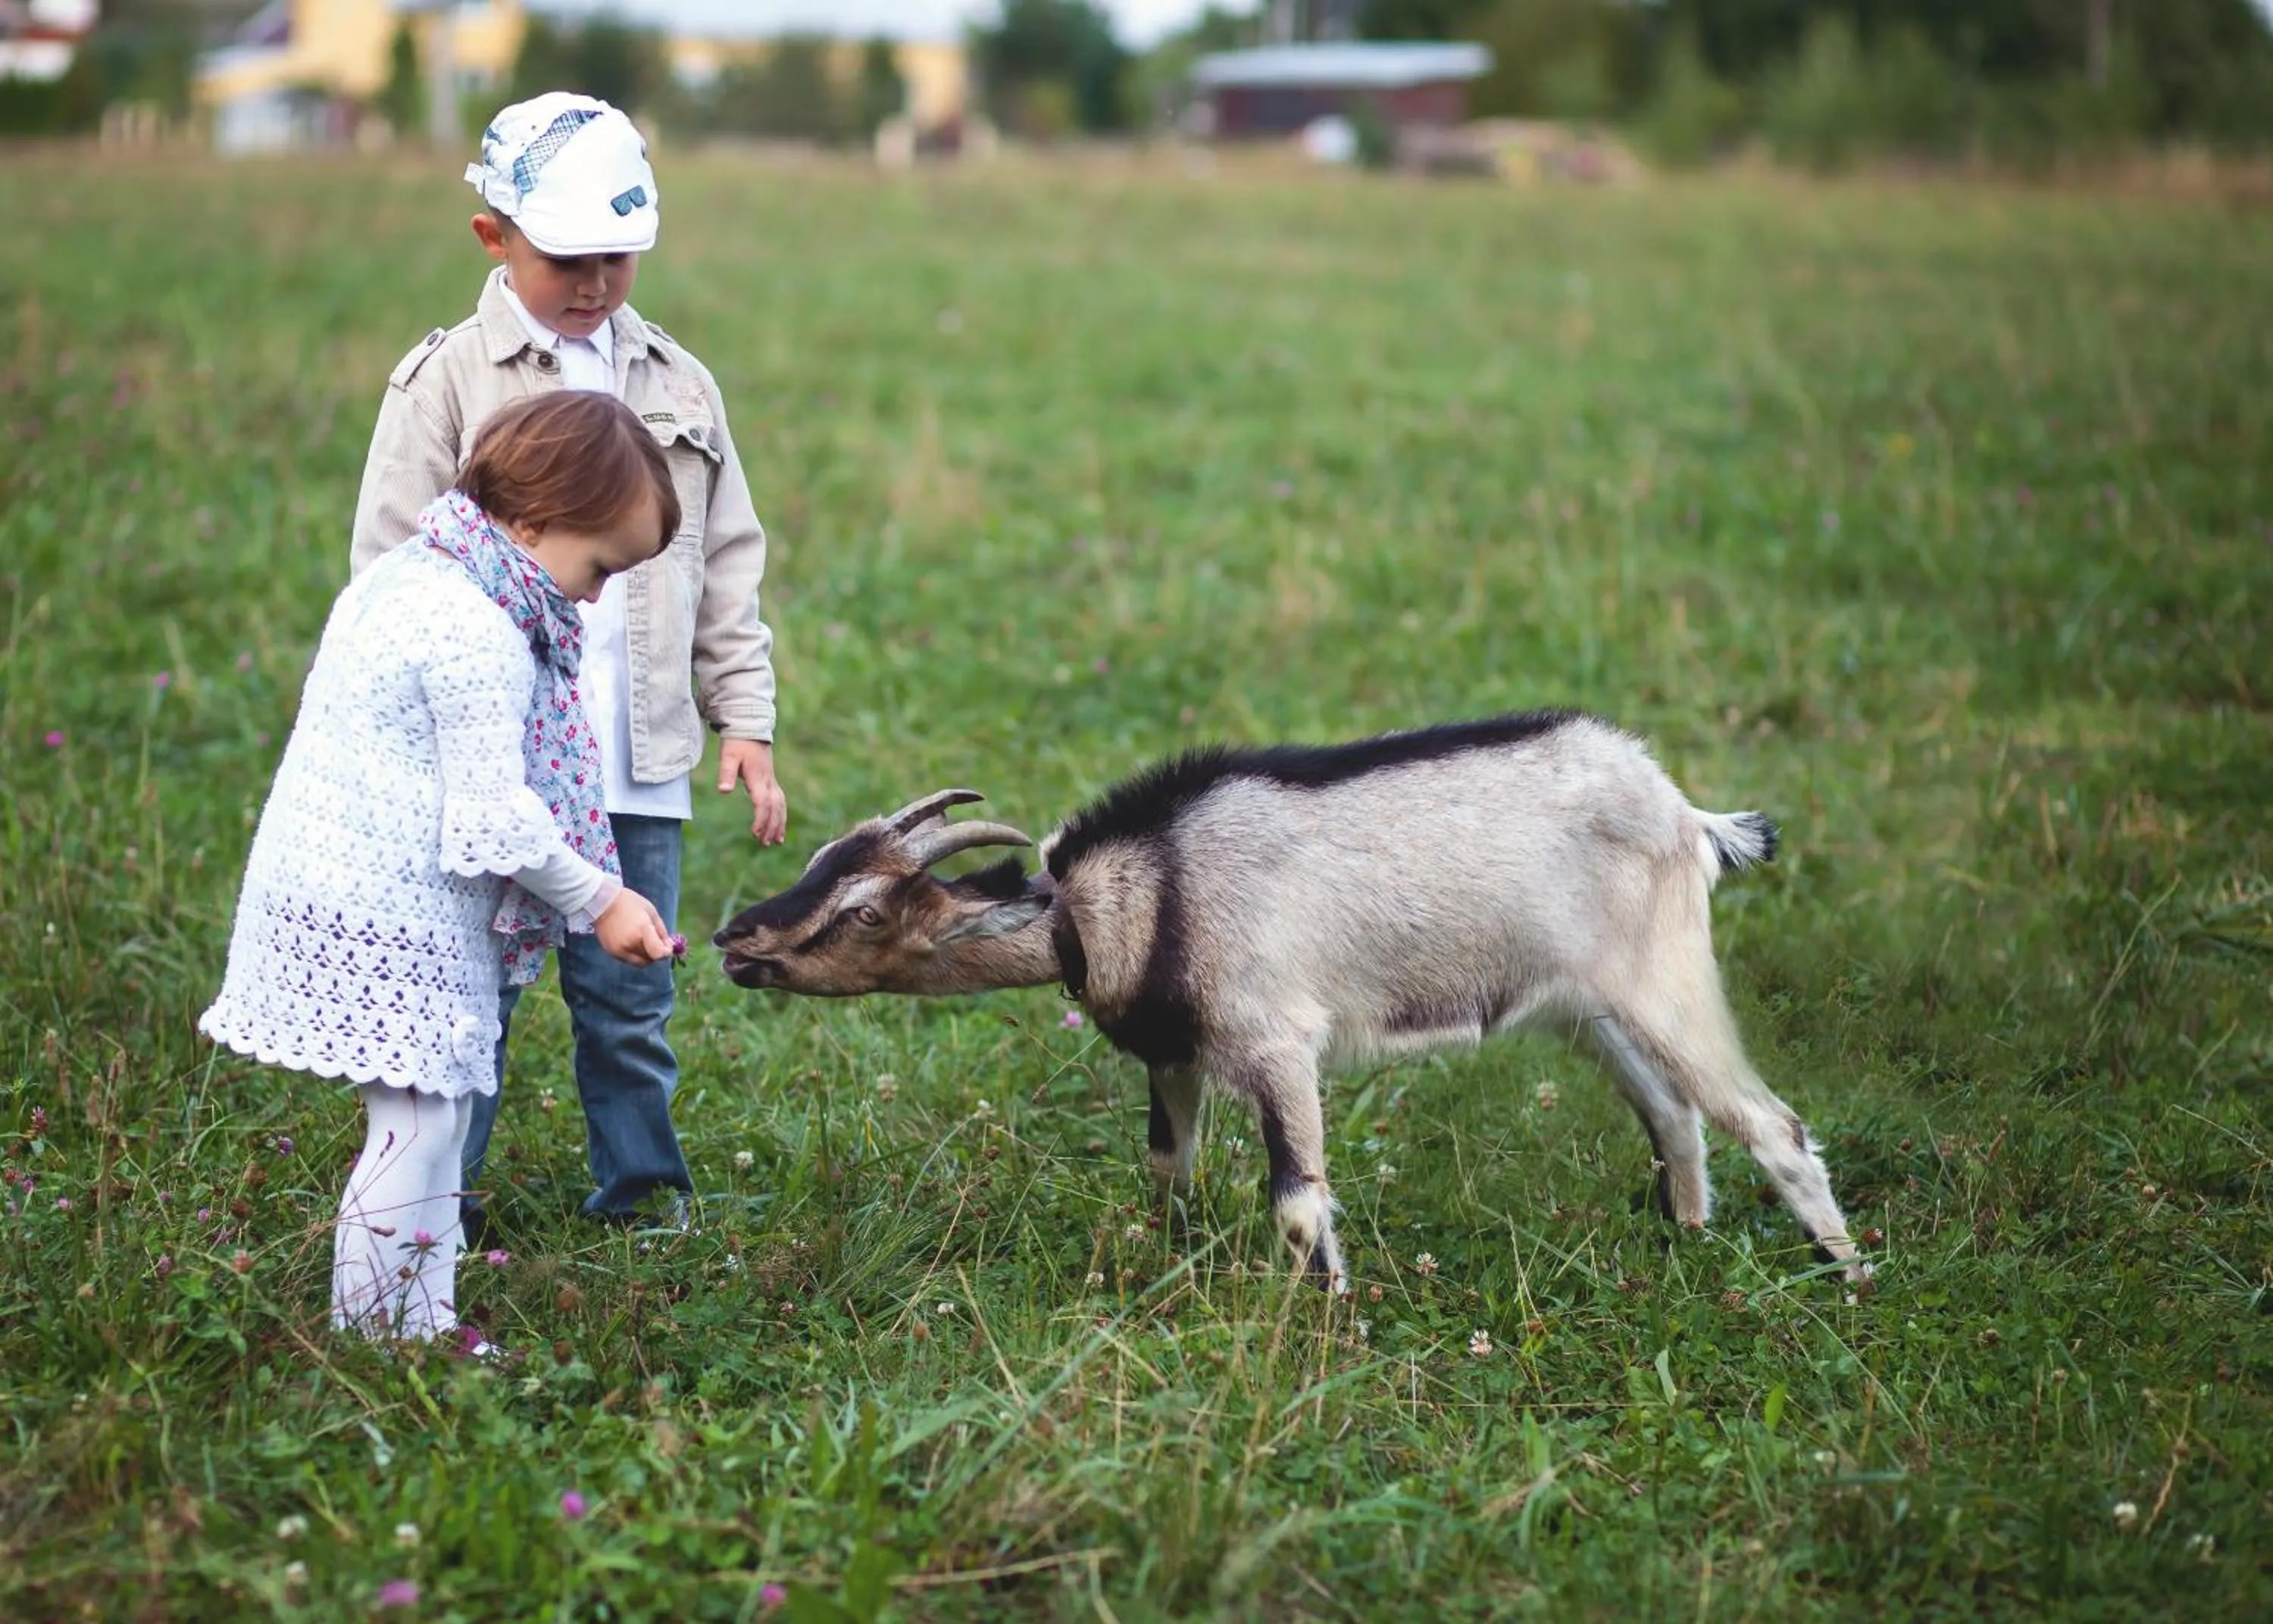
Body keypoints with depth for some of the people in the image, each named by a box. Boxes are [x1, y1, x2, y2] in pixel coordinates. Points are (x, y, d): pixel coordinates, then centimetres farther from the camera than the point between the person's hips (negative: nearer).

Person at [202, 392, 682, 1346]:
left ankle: (423, 1331, 19)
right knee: (419, 1126, -4)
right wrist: (599, 901, -7)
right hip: (392, 919, -10)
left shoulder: (401, 579, 13)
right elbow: (493, 814, -18)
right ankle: (381, 1334, 2)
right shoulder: (480, 634, -19)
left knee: (425, 1122, 14)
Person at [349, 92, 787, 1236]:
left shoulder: (677, 388, 12)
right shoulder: (449, 382, -1)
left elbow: (727, 568, 16)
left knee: (629, 998, 10)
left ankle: (640, 1189, 23)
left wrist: (745, 721, 11)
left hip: (638, 763, 3)